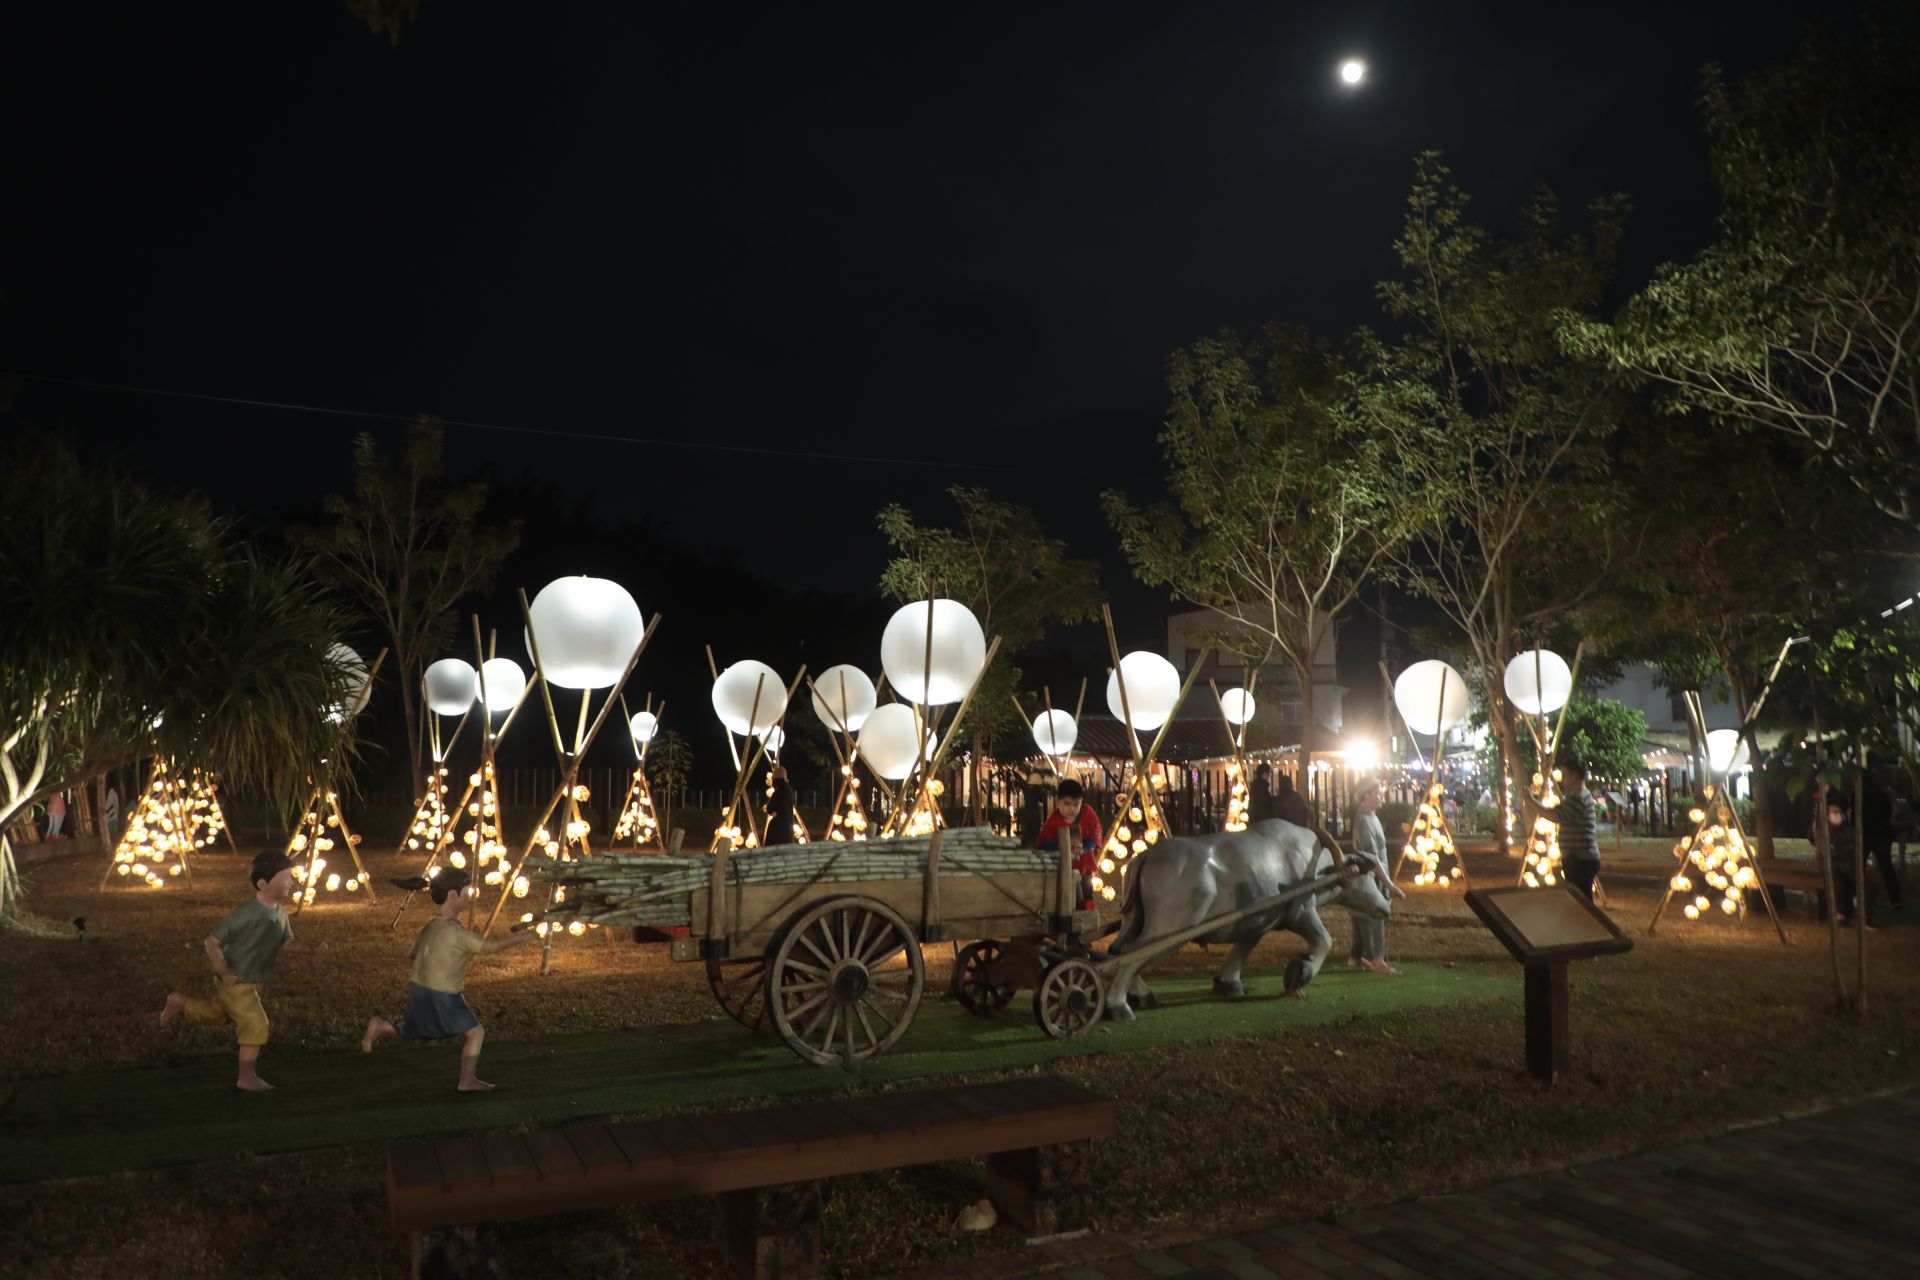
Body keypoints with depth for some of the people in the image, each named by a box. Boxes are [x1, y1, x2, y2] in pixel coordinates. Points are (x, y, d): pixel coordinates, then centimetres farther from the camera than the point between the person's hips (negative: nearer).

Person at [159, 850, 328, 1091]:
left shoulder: (280, 912, -4)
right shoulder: (246, 914, -29)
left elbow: (286, 943, 6)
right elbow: (211, 942, -23)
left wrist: (312, 947, -11)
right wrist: (224, 973, -24)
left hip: (253, 982, 9)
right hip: (236, 982, -8)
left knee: (218, 1015, 28)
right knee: (256, 1024, -9)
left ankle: (179, 1002, 46)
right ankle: (247, 1077, 4)